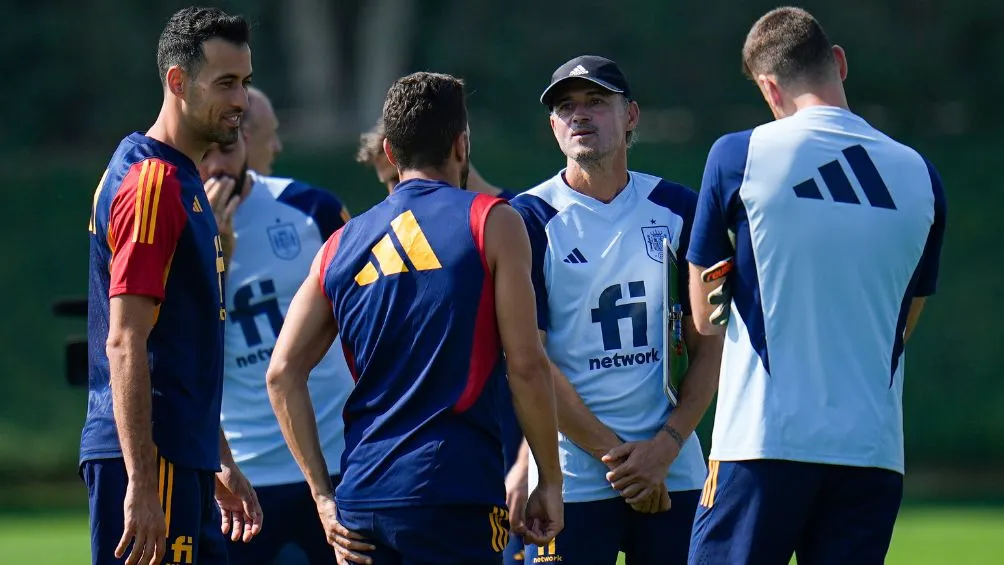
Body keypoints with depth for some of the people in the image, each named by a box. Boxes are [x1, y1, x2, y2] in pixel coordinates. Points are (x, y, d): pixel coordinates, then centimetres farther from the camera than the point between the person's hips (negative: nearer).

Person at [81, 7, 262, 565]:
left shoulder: (184, 183, 18)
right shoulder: (151, 183, -13)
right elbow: (124, 343, -19)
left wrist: (221, 465, 25)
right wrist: (140, 486, -23)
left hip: (183, 456, 10)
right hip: (150, 459, -10)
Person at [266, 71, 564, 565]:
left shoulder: (343, 245, 14)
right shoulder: (491, 223, 0)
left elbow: (282, 373, 7)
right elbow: (526, 364, -5)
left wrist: (323, 495, 10)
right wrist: (550, 481, 4)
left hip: (362, 496, 5)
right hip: (454, 494, -5)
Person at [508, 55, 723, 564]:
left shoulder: (678, 210, 10)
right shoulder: (531, 219, 0)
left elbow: (709, 347, 8)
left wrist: (663, 449, -5)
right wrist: (617, 455, -10)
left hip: (675, 475, 3)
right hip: (570, 479, -3)